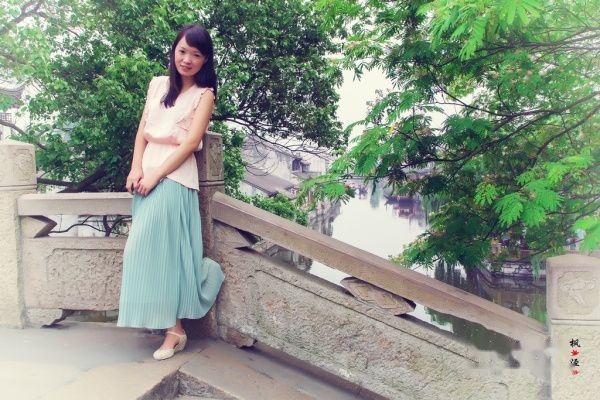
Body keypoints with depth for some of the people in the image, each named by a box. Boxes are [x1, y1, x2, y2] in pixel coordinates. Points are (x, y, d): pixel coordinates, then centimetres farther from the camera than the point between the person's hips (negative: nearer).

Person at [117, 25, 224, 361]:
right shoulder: (158, 84, 15)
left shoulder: (204, 94, 1)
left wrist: (156, 176, -13)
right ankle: (173, 326, 12)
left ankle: (173, 328, 0)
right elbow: (142, 131, 11)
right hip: (147, 174, 5)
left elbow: (191, 142, -9)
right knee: (154, 248, 3)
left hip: (174, 177, -5)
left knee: (160, 248, -9)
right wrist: (136, 168, -4)